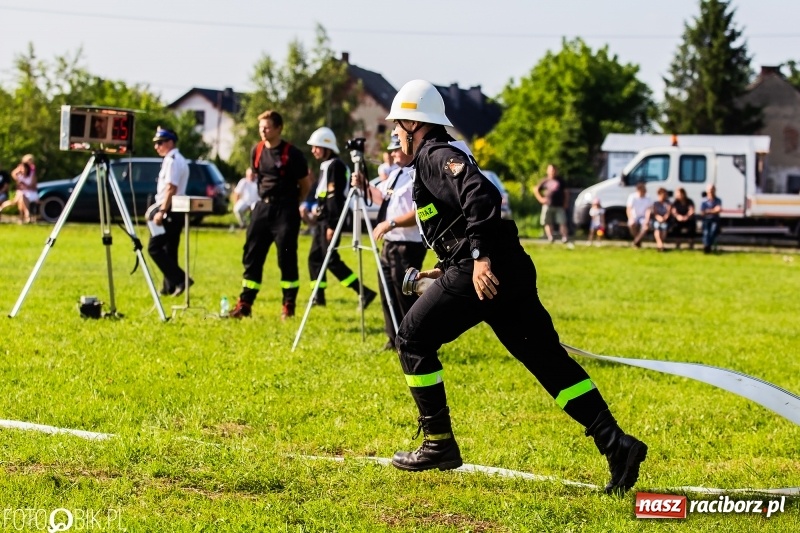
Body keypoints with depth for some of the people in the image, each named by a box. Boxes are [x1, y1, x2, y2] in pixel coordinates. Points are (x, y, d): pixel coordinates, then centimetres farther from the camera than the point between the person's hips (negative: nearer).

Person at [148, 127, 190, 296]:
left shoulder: (172, 161, -14)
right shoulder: (179, 160, 18)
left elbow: (170, 188, -22)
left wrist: (161, 211, -25)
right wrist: (157, 208, 23)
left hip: (169, 211, -10)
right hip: (177, 211, 10)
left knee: (154, 247, -10)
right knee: (169, 249, 11)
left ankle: (180, 280, -16)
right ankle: (169, 287, 11)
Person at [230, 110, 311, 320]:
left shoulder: (292, 154, -10)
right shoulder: (257, 151, 6)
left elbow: (305, 183, 0)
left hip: (285, 210, -5)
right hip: (262, 207, 5)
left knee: (287, 258, -3)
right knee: (252, 255, 3)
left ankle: (288, 306, 5)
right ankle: (245, 304, 7)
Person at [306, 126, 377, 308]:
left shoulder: (335, 166, -15)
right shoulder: (326, 165, 16)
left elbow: (335, 197, -20)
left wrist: (331, 225, -24)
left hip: (330, 220, -10)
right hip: (323, 219, 10)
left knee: (331, 259, -12)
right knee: (315, 256, 11)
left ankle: (364, 292, -15)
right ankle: (319, 297, 15)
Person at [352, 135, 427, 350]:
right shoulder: (396, 173, 14)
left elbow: (420, 213, -25)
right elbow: (382, 197, 29)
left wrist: (391, 223, -28)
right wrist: (364, 186, 12)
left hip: (408, 245, -10)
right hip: (389, 243, 10)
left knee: (405, 294, -6)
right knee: (388, 294, 14)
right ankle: (395, 340, 24)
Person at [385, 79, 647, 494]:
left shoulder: (435, 156, -3)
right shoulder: (442, 157, 27)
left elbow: (480, 194, -22)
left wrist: (480, 257, -26)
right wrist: (447, 270, 33)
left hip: (482, 273, -10)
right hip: (510, 272, 10)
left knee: (413, 339, 5)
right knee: (548, 358, 5)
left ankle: (438, 443, 7)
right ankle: (615, 443, -5)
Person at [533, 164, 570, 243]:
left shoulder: (560, 181, 9)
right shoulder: (545, 181, 9)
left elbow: (565, 192, 12)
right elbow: (536, 189, 17)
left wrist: (566, 203, 3)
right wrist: (541, 199, 5)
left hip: (559, 206, -1)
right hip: (548, 206, 1)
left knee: (563, 222, -10)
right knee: (548, 223, -4)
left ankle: (565, 237, -9)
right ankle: (550, 237, -4)